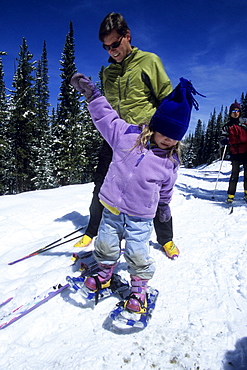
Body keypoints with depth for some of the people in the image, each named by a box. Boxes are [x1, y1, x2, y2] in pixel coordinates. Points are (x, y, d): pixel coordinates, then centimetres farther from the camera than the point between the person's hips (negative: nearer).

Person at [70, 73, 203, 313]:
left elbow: (166, 187, 15)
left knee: (137, 253, -2)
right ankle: (104, 274, 42)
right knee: (105, 244, 14)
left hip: (140, 216, 0)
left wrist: (164, 206, 26)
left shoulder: (170, 160, -1)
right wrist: (91, 93, -7)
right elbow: (105, 116, 0)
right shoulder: (127, 135, -9)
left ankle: (139, 287, 25)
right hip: (112, 207, 1)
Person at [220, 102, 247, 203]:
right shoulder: (227, 126, 7)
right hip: (235, 153, -2)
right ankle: (230, 195, 0)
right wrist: (225, 140, -23)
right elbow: (222, 139, -1)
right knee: (235, 175, -5)